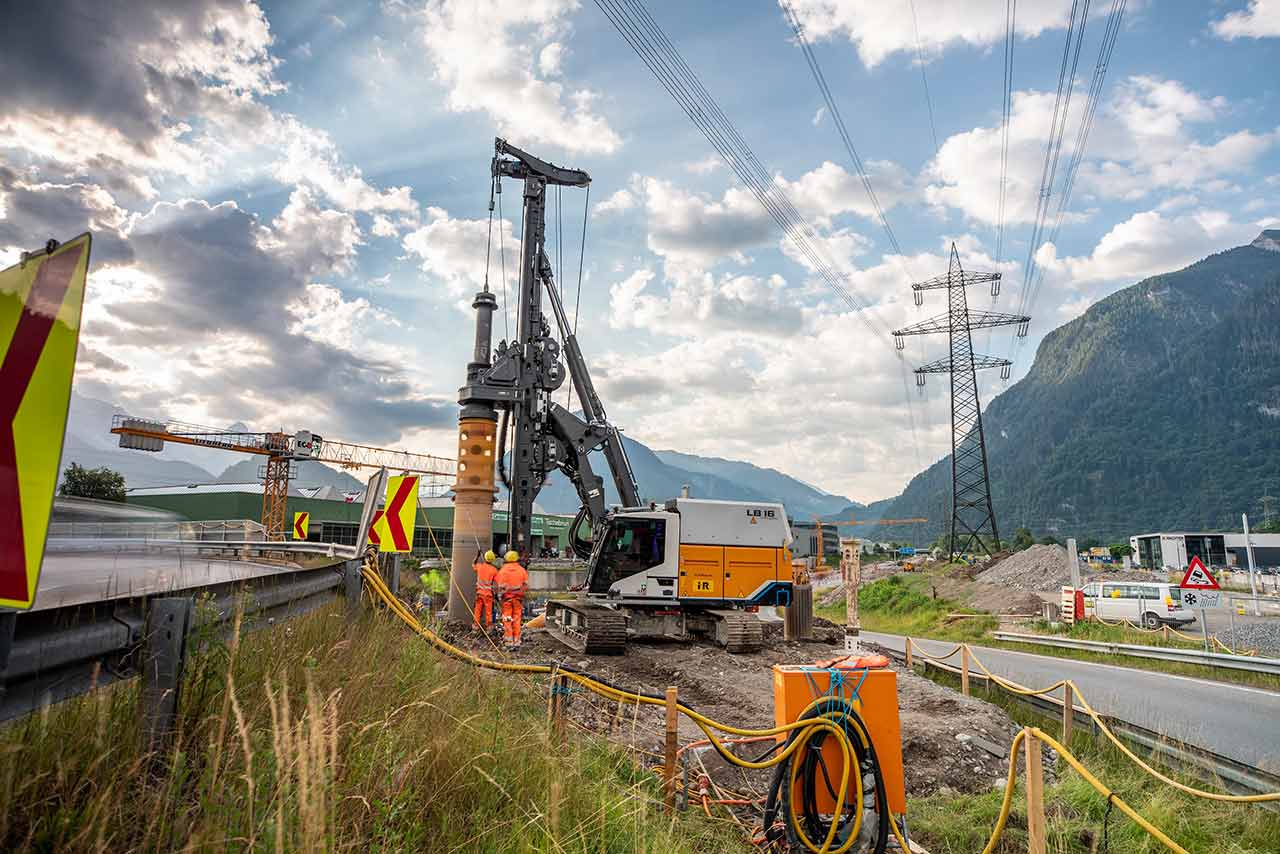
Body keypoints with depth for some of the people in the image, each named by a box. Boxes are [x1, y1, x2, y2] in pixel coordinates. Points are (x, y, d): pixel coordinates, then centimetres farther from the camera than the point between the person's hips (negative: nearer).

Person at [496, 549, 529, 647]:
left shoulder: (502, 570, -4)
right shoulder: (522, 570, 0)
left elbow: (500, 586, -3)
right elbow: (526, 585, 1)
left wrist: (499, 596, 5)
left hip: (507, 597, -1)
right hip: (518, 597, 1)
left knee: (507, 619, 6)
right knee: (517, 619, 7)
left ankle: (509, 640, 7)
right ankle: (516, 640, 9)